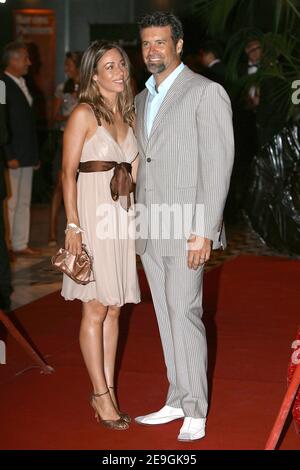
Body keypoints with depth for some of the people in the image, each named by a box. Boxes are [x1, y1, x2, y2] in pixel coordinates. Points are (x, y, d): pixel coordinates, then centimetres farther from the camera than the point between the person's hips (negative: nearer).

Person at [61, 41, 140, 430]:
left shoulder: (128, 114, 13)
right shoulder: (84, 113, -7)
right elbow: (68, 172, -10)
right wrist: (73, 226, -16)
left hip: (122, 212, 7)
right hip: (92, 211, -6)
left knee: (114, 309, 9)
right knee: (96, 308, -1)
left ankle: (108, 391, 16)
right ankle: (101, 394, 8)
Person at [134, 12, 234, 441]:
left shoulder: (206, 93, -7)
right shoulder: (143, 99, 17)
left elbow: (218, 164, -12)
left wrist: (205, 230, -18)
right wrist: (135, 222, 13)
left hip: (186, 228, -7)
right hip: (150, 228, 7)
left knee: (185, 314, -7)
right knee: (167, 317, 12)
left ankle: (195, 411, 3)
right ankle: (177, 401, 22)